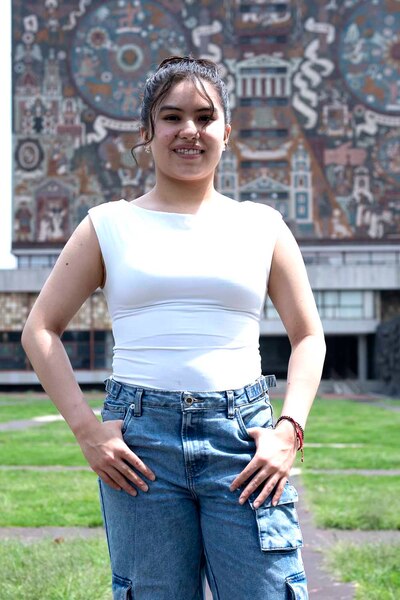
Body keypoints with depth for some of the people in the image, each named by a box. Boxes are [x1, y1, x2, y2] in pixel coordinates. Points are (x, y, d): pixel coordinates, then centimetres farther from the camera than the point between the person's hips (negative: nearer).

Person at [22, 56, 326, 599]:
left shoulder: (261, 225, 11)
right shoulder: (110, 226, 9)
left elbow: (308, 336, 14)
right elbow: (41, 330, 8)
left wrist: (289, 429, -1)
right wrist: (86, 430, -3)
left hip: (242, 434, 1)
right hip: (140, 439, 0)